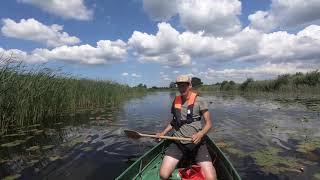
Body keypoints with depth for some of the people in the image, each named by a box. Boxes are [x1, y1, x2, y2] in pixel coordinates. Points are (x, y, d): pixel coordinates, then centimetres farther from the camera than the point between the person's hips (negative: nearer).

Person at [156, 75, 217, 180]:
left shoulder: (199, 100, -5)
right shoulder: (175, 101, 7)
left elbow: (208, 123, -4)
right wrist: (163, 133, 8)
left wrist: (200, 134, -23)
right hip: (178, 143, 3)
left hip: (196, 143, -3)